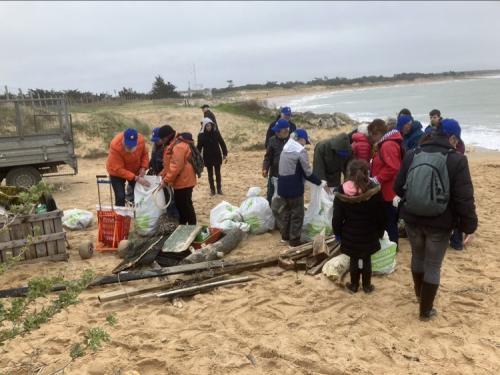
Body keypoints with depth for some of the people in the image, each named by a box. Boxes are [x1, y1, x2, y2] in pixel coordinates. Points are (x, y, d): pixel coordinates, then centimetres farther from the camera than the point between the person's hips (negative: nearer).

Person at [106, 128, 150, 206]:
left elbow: (144, 153, -2)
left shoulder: (141, 139, -25)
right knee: (120, 197, -10)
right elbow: (118, 169, -32)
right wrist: (136, 178, -38)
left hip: (135, 170, 4)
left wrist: (143, 167, -17)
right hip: (117, 172, -4)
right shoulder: (115, 146, -37)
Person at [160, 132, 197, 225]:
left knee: (185, 206, -3)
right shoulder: (175, 144, 13)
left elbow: (176, 166, -27)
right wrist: (163, 174, 12)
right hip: (183, 181, 10)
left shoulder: (179, 146, -22)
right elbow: (169, 164, 21)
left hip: (183, 181, -10)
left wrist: (166, 180, -22)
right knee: (181, 204, 18)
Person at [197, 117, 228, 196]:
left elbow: (222, 143, 0)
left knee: (218, 173, 9)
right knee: (210, 174, 9)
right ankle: (212, 189, 20)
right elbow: (199, 147, -4)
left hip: (217, 156, 1)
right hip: (207, 158, 0)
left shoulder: (216, 133, -6)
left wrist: (225, 153, 0)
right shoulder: (201, 135, -8)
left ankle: (219, 189, 21)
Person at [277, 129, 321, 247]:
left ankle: (285, 235, 31)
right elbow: (308, 172, -14)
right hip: (294, 186, -8)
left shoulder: (286, 148, 11)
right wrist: (319, 182, -3)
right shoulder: (300, 150, -14)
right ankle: (294, 240, 10)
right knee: (297, 213, 4)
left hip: (283, 184, 8)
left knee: (286, 209, 21)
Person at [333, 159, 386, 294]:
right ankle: (367, 286, 29)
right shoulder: (375, 191, -13)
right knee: (367, 260, 16)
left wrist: (337, 232, 6)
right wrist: (380, 232, 11)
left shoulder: (342, 192, -15)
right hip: (369, 235, 1)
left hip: (350, 235, 0)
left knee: (354, 260, 15)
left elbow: (337, 217, -8)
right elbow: (381, 215, -3)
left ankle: (354, 285, 29)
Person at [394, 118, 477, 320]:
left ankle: (419, 292, 47)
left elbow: (398, 188, 3)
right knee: (433, 265, 9)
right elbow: (464, 198, -17)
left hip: (413, 219, 4)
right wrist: (469, 225, -7)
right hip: (440, 223, -4)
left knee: (418, 256, 25)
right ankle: (426, 309, 19)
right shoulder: (457, 160, -14)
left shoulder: (412, 155, -2)